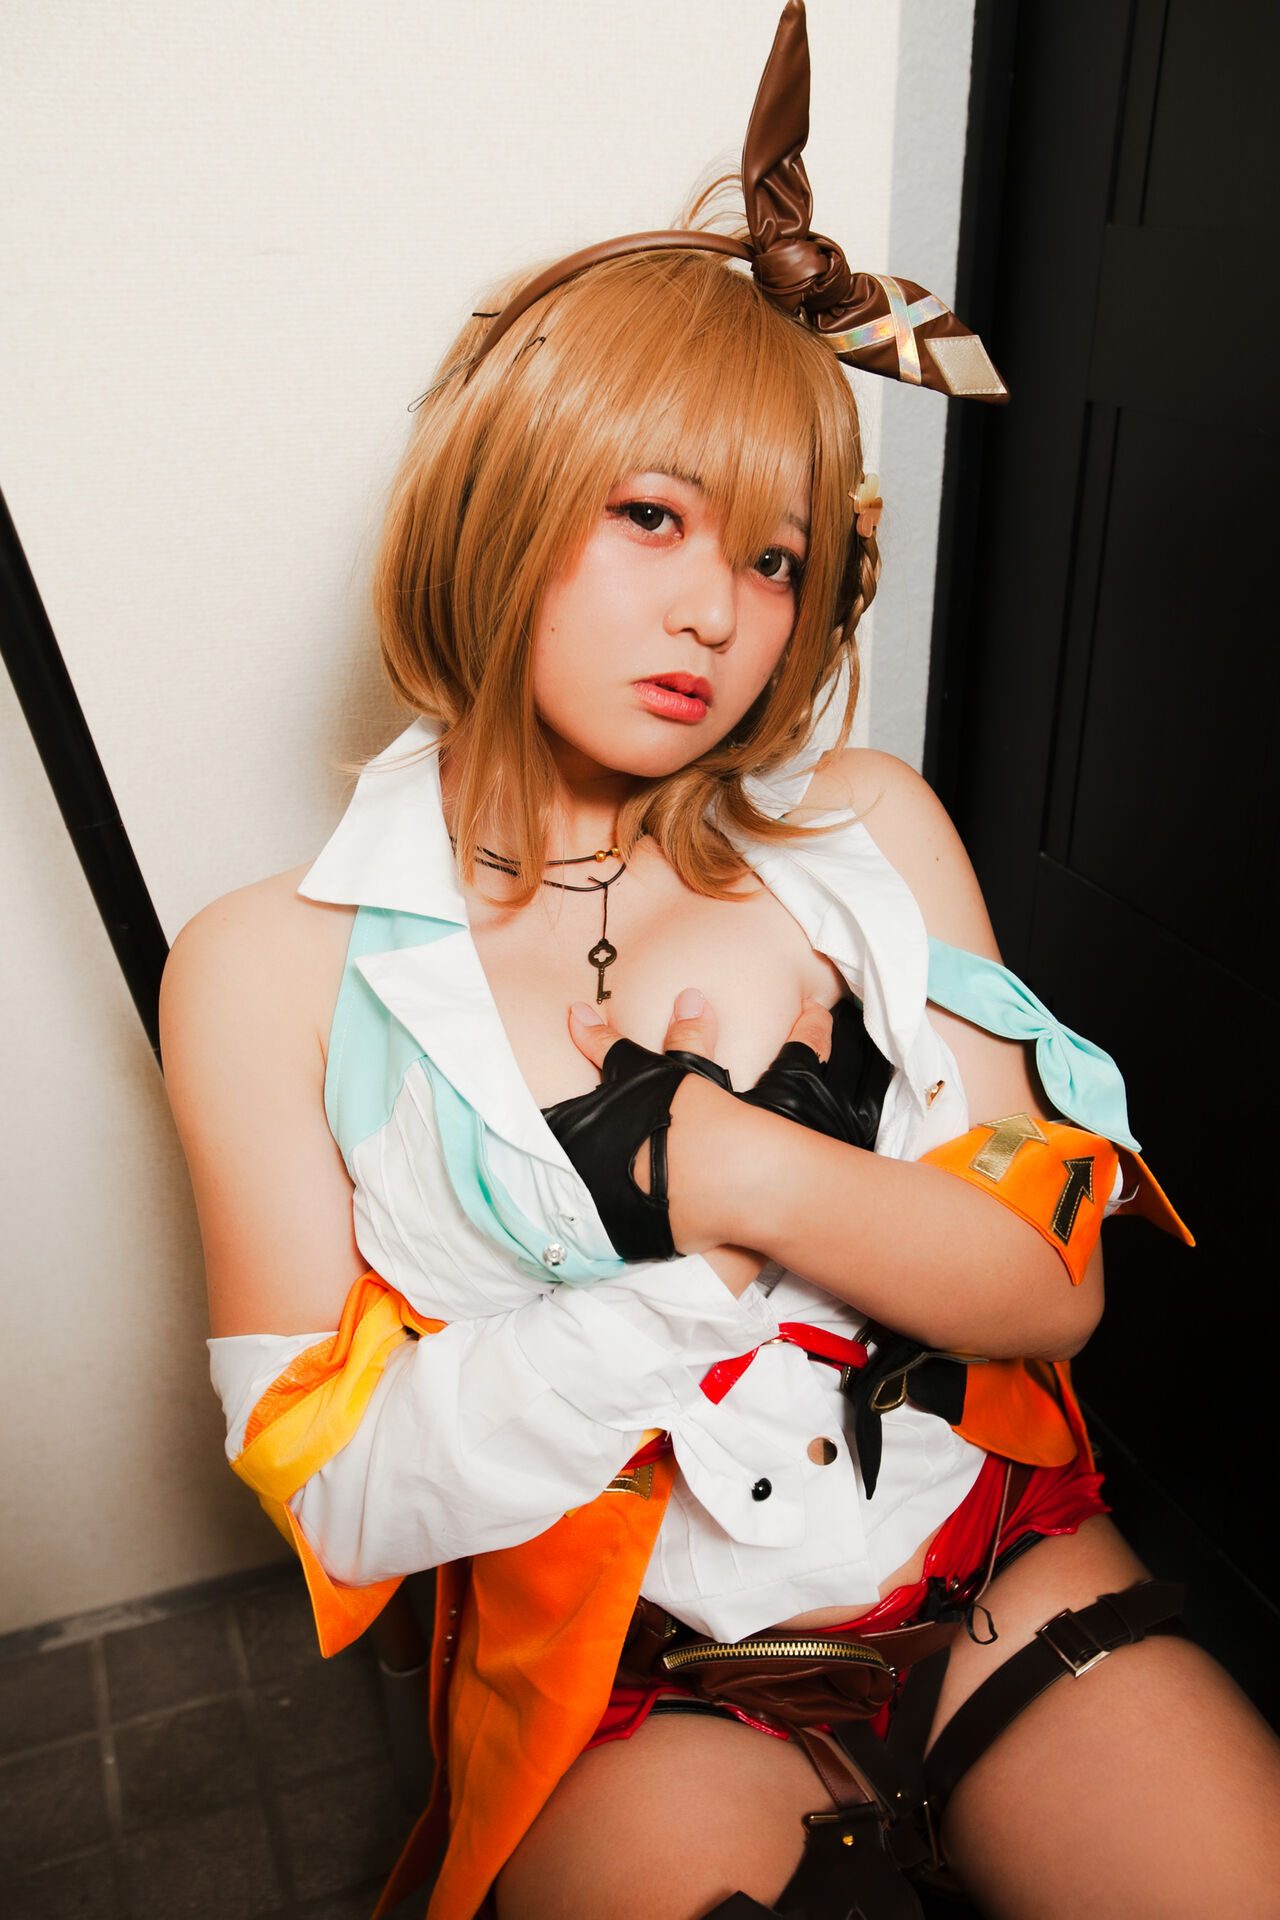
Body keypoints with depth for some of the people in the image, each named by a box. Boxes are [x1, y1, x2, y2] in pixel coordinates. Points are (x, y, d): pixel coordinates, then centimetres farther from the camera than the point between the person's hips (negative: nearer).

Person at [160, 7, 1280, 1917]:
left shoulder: (868, 834, 0)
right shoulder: (276, 968, -7)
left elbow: (1058, 1284, -3)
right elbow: (338, 1491, -9)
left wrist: (720, 1156, -17)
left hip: (993, 1564, 3)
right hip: (630, 1673, -2)